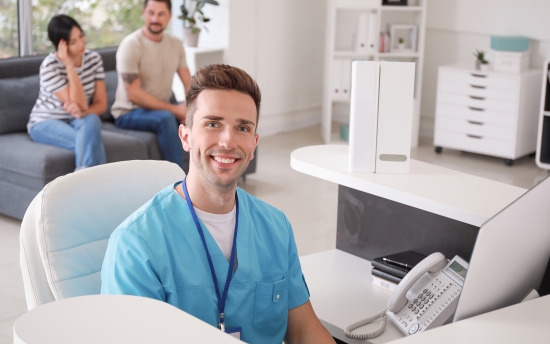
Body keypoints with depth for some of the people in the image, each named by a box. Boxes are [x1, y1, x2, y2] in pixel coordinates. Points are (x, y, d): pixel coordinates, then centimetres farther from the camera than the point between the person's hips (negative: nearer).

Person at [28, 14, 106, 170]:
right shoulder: (50, 66, -19)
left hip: (78, 121, 4)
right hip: (45, 123, -4)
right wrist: (69, 65, -28)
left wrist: (82, 112, -26)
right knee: (90, 142, -34)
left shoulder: (94, 59, -2)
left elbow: (101, 104, -3)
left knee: (91, 120, -34)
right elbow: (79, 104, -25)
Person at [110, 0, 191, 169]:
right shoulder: (131, 45, -15)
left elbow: (188, 83, 3)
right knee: (165, 118, -37)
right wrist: (175, 109, -23)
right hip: (129, 113, -6)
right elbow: (134, 94, -21)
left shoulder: (175, 44, 6)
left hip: (163, 109, 6)